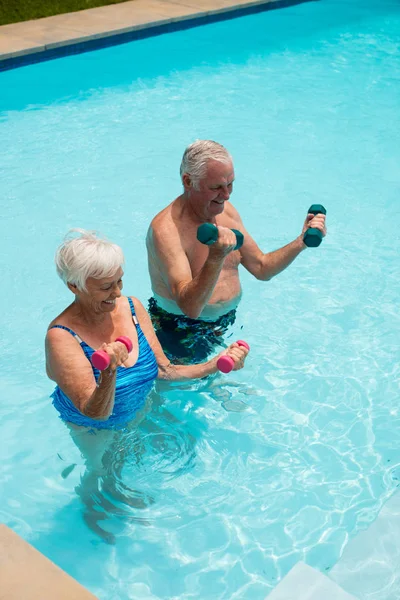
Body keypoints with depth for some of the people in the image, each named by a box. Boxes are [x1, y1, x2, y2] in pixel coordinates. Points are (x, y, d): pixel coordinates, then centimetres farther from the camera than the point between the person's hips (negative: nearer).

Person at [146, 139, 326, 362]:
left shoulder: (225, 210, -2)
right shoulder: (166, 229, -27)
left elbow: (262, 268, 7)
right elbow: (190, 307, -36)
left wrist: (302, 242, -6)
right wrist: (216, 258, -49)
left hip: (226, 323, 7)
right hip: (181, 333, -6)